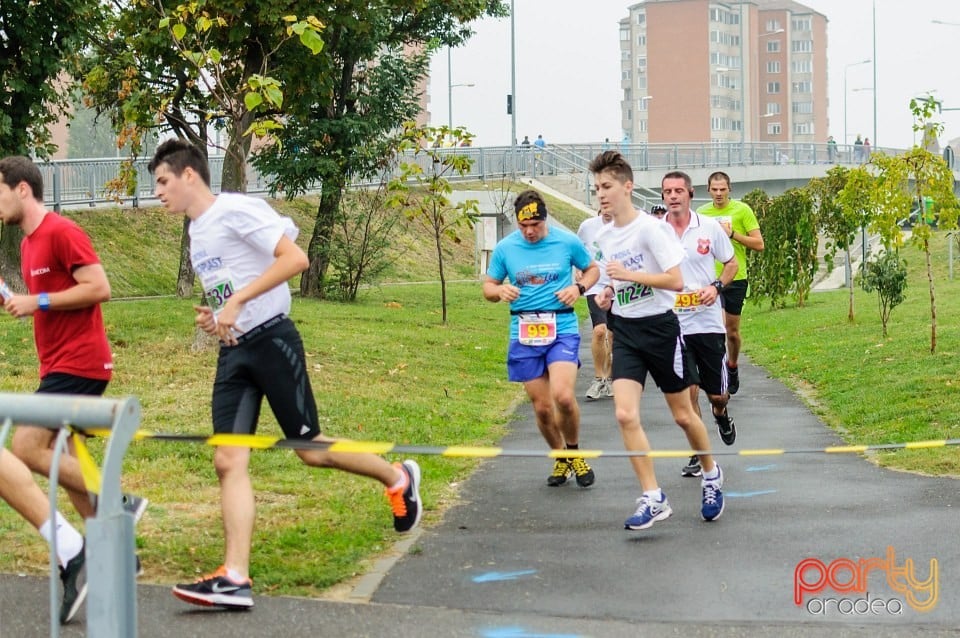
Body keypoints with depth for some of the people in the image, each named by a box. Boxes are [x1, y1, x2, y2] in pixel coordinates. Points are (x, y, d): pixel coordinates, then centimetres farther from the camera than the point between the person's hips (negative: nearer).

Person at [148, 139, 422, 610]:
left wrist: (236, 302, -24)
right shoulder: (196, 232, 16)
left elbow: (295, 258, -22)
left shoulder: (235, 210, -11)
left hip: (270, 339, -8)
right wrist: (214, 317, 6)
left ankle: (398, 478, 25)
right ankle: (235, 577, -12)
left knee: (310, 448, 0)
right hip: (233, 352, 8)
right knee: (228, 461, -6)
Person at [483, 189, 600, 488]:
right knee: (542, 407, 4)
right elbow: (488, 287, 13)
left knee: (563, 396, -21)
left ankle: (574, 453, 6)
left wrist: (579, 287, -6)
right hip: (524, 332, 2)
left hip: (562, 328, -2)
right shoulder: (505, 248, 3)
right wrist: (500, 290, -11)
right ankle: (561, 459, 29)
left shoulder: (567, 241, -1)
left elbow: (592, 268, 15)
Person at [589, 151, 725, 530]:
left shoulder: (650, 228, -14)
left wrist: (627, 274, -23)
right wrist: (608, 295, 4)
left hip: (660, 327, -5)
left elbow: (675, 281, -19)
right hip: (625, 331, 5)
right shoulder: (603, 237, 8)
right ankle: (653, 499, -8)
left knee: (683, 415, 7)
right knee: (625, 415, -12)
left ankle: (711, 476, 34)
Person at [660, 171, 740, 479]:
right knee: (687, 392, -2)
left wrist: (716, 287, -8)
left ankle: (721, 414, 41)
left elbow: (731, 263, 10)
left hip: (708, 323, 0)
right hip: (672, 324, 0)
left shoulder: (710, 227, -1)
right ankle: (697, 454, 12)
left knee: (717, 394, 5)